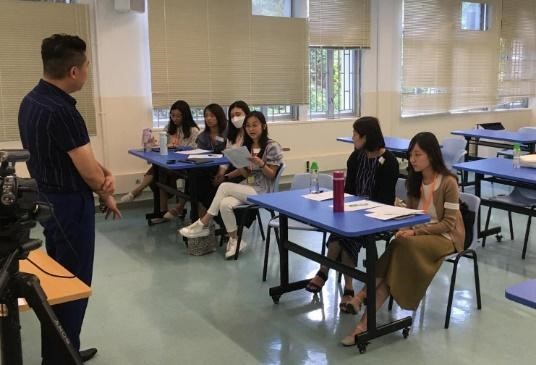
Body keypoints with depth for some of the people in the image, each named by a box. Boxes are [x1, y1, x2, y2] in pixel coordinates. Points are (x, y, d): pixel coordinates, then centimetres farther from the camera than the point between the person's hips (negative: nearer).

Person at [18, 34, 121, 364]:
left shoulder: (32, 100, 5)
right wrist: (107, 196, -1)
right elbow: (88, 172, -20)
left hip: (47, 199, 10)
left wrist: (105, 172, -3)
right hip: (69, 204, -10)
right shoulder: (62, 111, -26)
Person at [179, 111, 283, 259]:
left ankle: (203, 224, -13)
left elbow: (271, 175, -9)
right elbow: (246, 174, 13)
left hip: (262, 191, -6)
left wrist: (260, 163, -25)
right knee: (225, 204, -26)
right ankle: (234, 240, -11)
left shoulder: (272, 147, -9)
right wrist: (239, 165, -6)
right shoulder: (246, 146, 11)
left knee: (224, 187, -25)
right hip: (247, 187, 6)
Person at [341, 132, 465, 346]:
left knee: (402, 246, -34)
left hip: (445, 237, -4)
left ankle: (364, 295, -29)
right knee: (399, 247, -28)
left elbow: (448, 224, -14)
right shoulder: (415, 180, 6)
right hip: (418, 235, 5)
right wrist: (405, 229, -12)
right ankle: (366, 321, -35)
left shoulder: (448, 182, -13)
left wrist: (415, 231, -23)